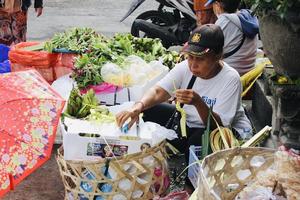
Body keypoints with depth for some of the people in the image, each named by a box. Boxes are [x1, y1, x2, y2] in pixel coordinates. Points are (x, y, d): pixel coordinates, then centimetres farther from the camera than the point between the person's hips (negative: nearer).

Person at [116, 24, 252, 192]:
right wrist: (138, 107, -45)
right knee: (149, 111, -9)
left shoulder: (230, 79, -26)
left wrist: (198, 103, -47)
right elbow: (158, 92, -24)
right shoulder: (185, 67, -13)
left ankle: (192, 184, -8)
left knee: (199, 140, -37)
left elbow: (217, 125, -29)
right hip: (189, 121, 5)